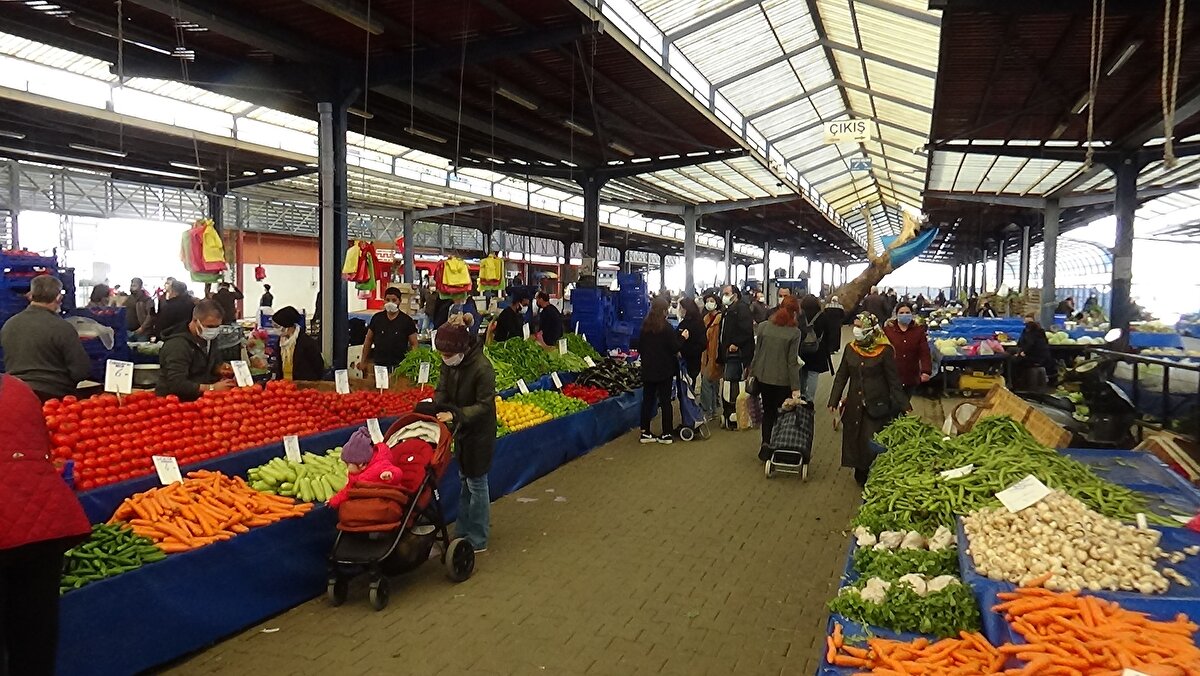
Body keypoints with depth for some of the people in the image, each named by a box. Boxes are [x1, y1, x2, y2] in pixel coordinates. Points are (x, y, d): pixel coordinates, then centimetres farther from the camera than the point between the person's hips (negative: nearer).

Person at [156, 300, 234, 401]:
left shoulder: (209, 337, 7)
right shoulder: (177, 345, -19)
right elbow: (177, 384, -27)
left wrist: (219, 369, -1)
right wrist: (212, 388, -30)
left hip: (200, 397, 7)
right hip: (176, 401, -7)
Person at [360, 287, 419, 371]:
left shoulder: (407, 321, -1)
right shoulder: (377, 318, 6)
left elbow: (414, 345, 0)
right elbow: (368, 340, 13)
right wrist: (363, 361, 12)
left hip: (399, 366, -2)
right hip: (378, 365, 2)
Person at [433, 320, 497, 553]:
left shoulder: (482, 368, -27)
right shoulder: (449, 364, -6)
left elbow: (484, 405, -25)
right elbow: (443, 391, 1)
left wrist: (455, 414, -34)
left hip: (479, 432, -7)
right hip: (461, 429, 8)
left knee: (476, 482, 1)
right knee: (465, 478, 18)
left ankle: (478, 540, 13)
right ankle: (464, 531, 33)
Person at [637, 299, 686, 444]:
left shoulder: (645, 326, 2)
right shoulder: (666, 327, -14)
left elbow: (640, 348, 10)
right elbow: (675, 348, -12)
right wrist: (683, 338, 5)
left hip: (648, 370, 4)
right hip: (665, 370, -4)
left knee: (647, 400, 9)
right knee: (665, 401, 4)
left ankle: (645, 432, 11)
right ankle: (667, 434, 8)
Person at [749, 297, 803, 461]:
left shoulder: (762, 326, -2)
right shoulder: (794, 333, -12)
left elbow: (756, 353, 4)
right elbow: (792, 362, -12)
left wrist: (752, 373, 15)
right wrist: (795, 387, -8)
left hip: (763, 378, 3)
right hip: (783, 380, -3)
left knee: (768, 411, 17)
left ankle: (766, 444, 7)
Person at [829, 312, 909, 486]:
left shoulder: (884, 351, -9)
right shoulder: (850, 348, 4)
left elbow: (893, 380, -6)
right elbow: (841, 376, 9)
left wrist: (903, 406, -9)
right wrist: (834, 400, 5)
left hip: (877, 406, -4)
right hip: (855, 405, 5)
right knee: (854, 440, 9)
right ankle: (860, 475, 25)